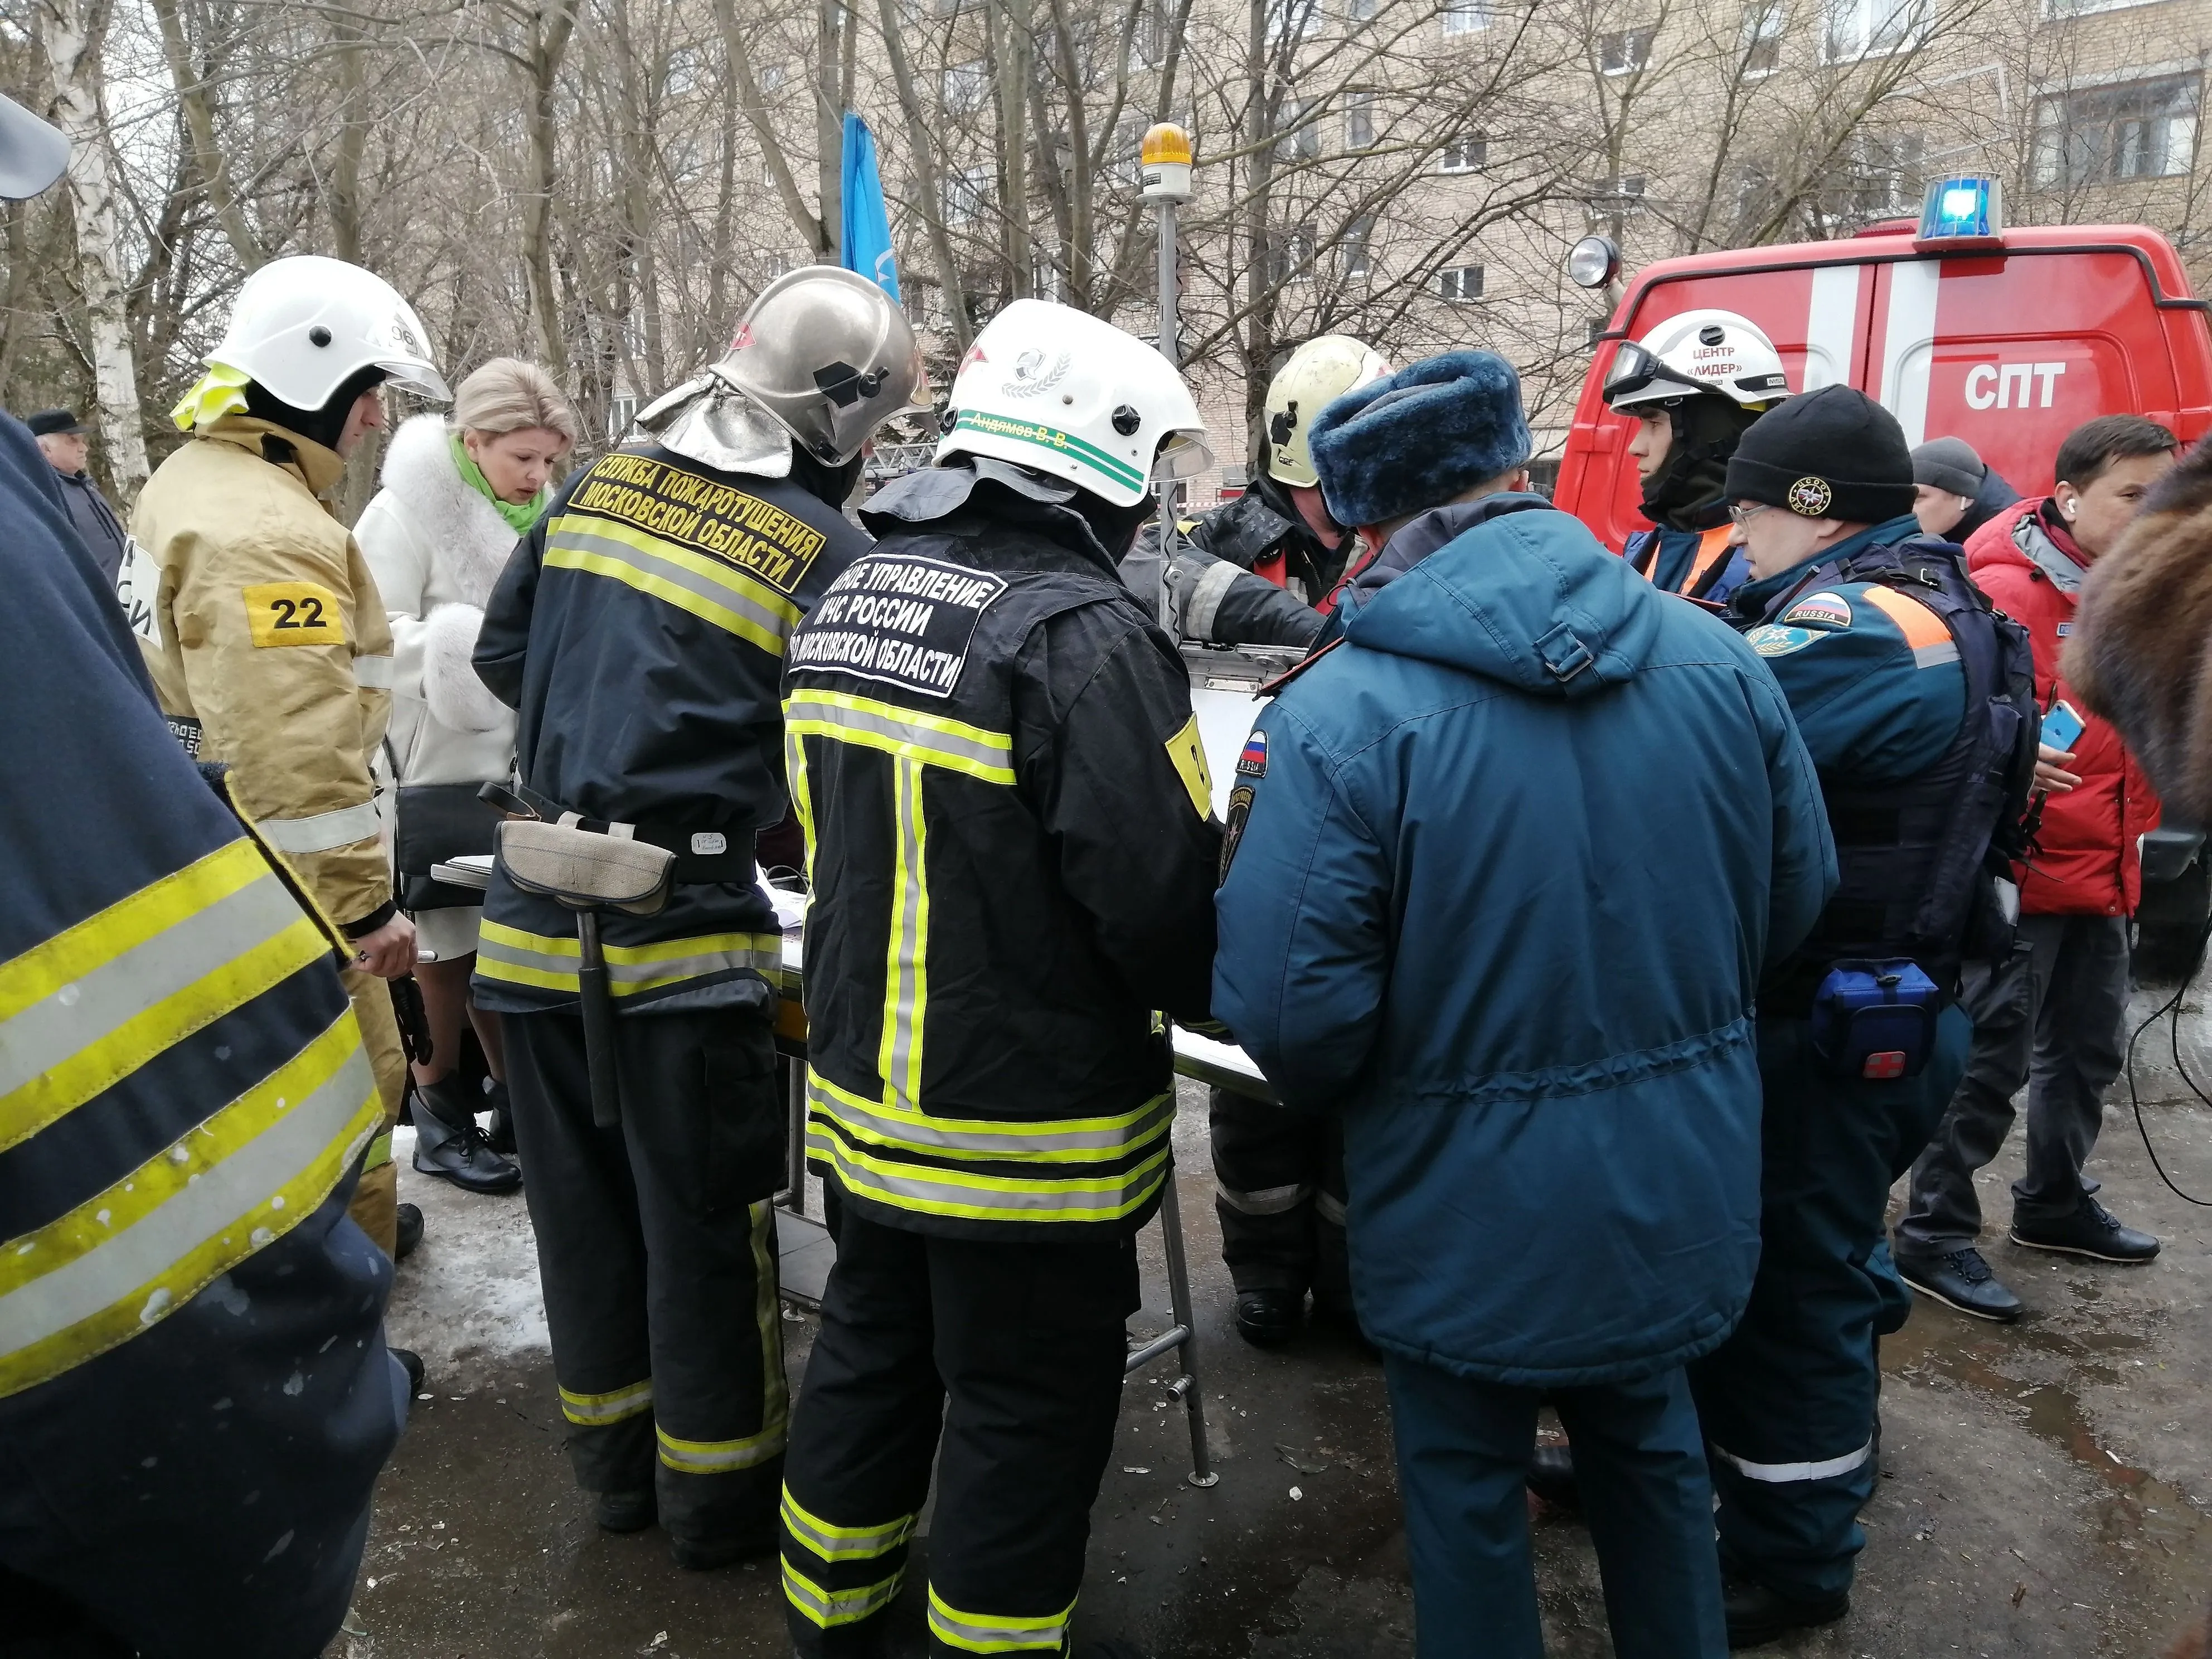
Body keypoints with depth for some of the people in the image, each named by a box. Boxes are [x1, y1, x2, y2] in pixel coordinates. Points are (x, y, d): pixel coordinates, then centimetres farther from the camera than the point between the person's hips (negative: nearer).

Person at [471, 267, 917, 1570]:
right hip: (680, 934, -6)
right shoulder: (825, 549, -10)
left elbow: (504, 653, 13)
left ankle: (617, 1455, 37)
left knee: (583, 1202, 18)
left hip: (536, 918, 7)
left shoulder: (602, 483, 7)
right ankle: (720, 1493, 25)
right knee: (708, 1222, 9)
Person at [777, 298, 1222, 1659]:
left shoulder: (848, 601, 3)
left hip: (864, 1099, 8)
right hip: (1030, 1140, -8)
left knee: (870, 1365, 25)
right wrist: (1216, 990, -2)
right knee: (1027, 1421, 11)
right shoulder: (1085, 640, -23)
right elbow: (1165, 900, -23)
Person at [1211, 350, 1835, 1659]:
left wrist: (1336, 1096, 0)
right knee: (1651, 1443, 29)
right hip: (1680, 1194, 5)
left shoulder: (1338, 715, -23)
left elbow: (1288, 1008, -23)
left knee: (1468, 1490, 20)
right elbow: (1796, 899, 4)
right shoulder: (1719, 661, -8)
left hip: (1476, 1219, -4)